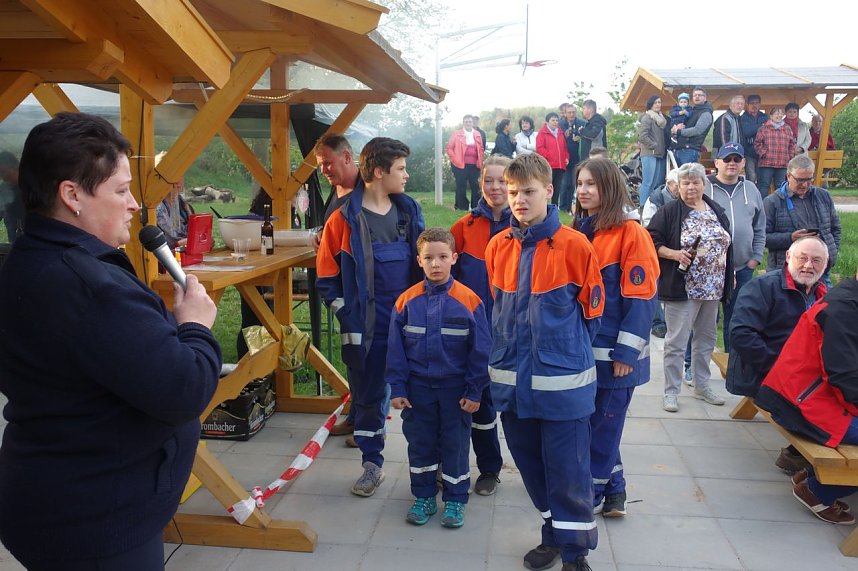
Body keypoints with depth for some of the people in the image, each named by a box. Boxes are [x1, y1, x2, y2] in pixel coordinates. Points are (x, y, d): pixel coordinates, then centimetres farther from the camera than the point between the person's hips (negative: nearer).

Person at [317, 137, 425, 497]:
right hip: (367, 328, -3)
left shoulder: (410, 211, 5)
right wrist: (348, 319, -8)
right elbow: (327, 279, -4)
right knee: (368, 396, 10)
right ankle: (372, 464, 27)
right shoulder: (345, 219, -8)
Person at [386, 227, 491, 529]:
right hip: (418, 388, 2)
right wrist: (397, 388, -3)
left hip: (455, 388, -2)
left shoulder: (469, 300, -10)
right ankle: (424, 497, 32)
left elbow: (479, 350, -6)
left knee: (455, 444, 11)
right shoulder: (407, 300, -5)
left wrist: (474, 391, -7)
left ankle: (455, 500, 29)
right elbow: (395, 348, -1)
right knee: (420, 443, 14)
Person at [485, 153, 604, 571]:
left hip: (562, 380, -5)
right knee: (530, 464, 17)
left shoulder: (574, 245, -10)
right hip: (511, 378, 5)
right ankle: (554, 535, 36)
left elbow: (591, 311, -1)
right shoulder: (497, 247, 4)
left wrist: (566, 349, 4)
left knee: (567, 471, 4)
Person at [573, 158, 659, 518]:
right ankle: (613, 487, 32)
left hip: (612, 352, -7)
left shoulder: (630, 232, -12)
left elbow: (641, 297, -15)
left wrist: (627, 352, -16)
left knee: (603, 423, 4)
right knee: (585, 420, 15)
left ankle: (591, 492, 21)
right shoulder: (578, 232, 9)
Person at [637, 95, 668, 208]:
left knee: (659, 183, 6)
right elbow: (642, 136, -14)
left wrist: (664, 148, 11)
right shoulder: (647, 117, -5)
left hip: (661, 155, 8)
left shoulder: (662, 118, 20)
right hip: (649, 154, -8)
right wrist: (654, 146, -10)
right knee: (648, 182, -11)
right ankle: (643, 207, -9)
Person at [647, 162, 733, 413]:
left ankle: (701, 386, 30)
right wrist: (674, 254, -24)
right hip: (682, 288, -7)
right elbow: (651, 242, -10)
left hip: (713, 288, 7)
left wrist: (729, 276, 16)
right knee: (676, 341, -4)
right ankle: (670, 391, 6)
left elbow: (726, 244, 20)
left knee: (706, 338, 16)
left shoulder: (716, 211, 12)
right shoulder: (669, 212, -7)